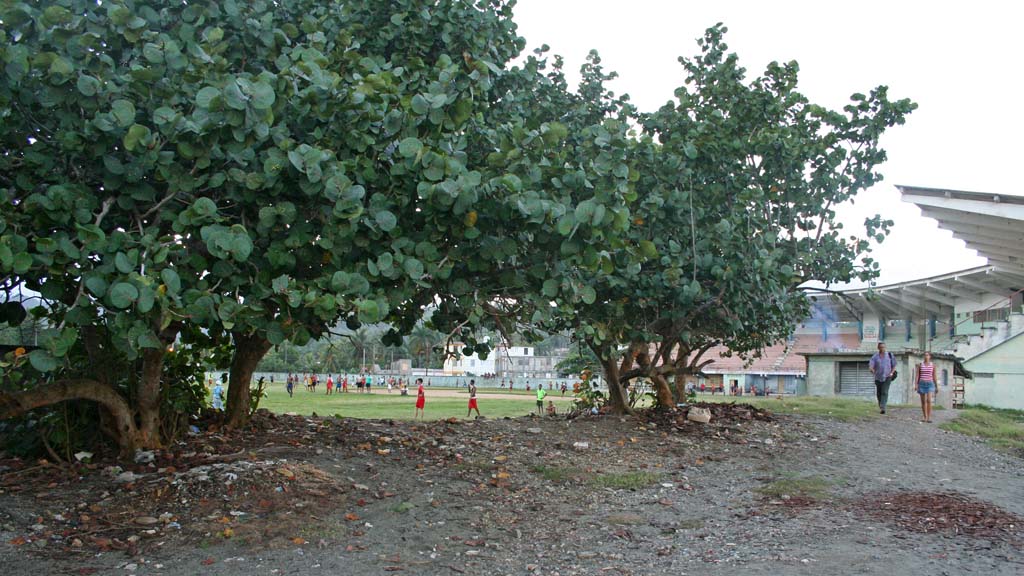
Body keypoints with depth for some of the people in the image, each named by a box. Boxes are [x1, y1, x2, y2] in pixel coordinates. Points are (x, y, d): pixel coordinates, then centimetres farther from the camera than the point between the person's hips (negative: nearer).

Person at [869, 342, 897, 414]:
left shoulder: (889, 355, 3)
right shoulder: (875, 357, -1)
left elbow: (894, 365, 11)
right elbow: (870, 367, -10)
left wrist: (892, 373, -5)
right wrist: (873, 371, -32)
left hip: (887, 377, -1)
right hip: (878, 378, 1)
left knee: (885, 392, -16)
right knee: (879, 393, 10)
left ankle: (883, 408, -23)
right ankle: (880, 406, 32)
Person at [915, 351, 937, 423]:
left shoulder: (933, 365, 4)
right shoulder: (920, 365, 4)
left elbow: (934, 376, 8)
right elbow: (917, 375, 2)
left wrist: (936, 387, 9)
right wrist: (916, 385, -9)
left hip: (930, 384, -1)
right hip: (922, 384, 1)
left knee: (929, 400, -17)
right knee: (923, 401, 4)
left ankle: (929, 418, -14)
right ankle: (925, 417, 13)